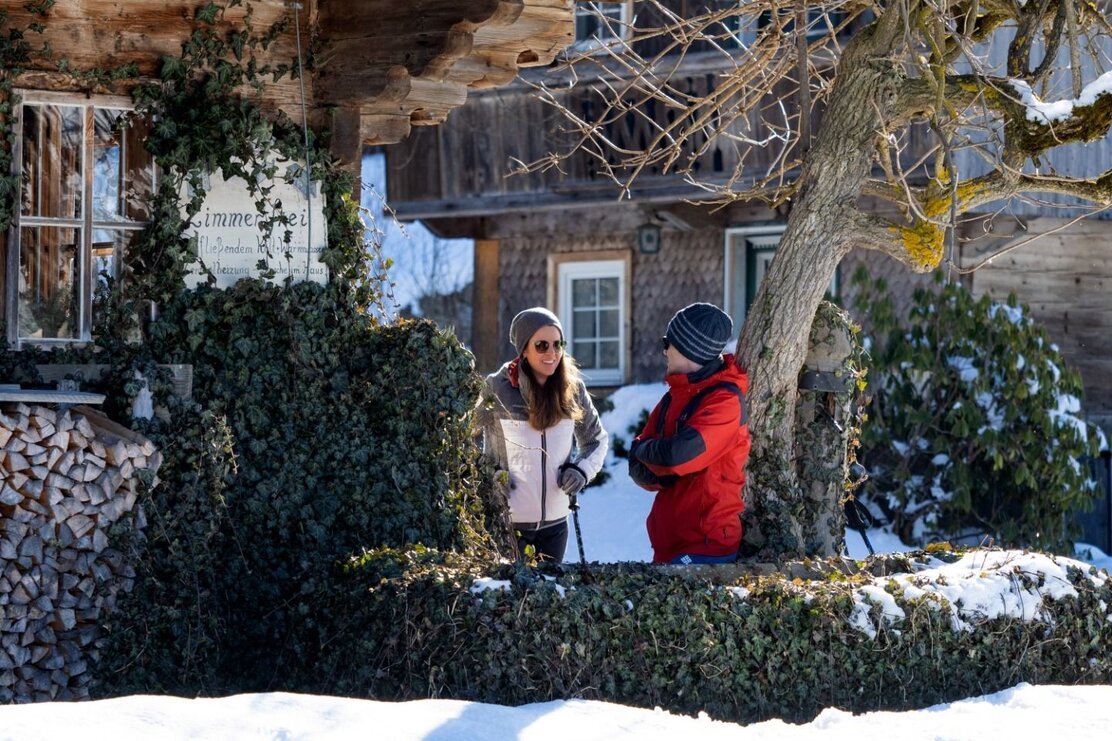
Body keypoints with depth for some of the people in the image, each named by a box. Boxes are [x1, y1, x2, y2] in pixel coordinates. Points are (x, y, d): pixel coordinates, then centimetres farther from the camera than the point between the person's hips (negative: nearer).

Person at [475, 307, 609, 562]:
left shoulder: (573, 390, 2)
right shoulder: (496, 389, -10)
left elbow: (597, 440, 16)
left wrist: (582, 470, -1)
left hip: (555, 521, 4)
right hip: (506, 521, -4)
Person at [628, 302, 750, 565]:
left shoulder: (725, 401, -13)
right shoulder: (675, 397, 14)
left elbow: (679, 454, -25)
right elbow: (638, 468, 10)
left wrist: (641, 450, -4)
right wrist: (658, 473, -12)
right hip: (669, 542, 8)